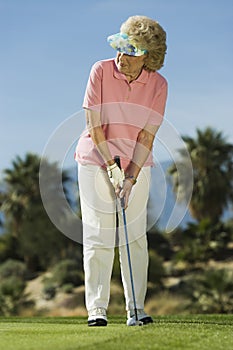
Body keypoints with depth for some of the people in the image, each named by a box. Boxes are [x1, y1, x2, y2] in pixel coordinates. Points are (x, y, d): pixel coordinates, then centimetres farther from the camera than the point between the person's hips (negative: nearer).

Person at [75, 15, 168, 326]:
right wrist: (112, 165, -17)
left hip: (137, 166, 2)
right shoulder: (101, 71, -13)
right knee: (98, 235, -6)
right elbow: (94, 126, -12)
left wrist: (131, 177, -17)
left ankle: (136, 310, 4)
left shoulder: (158, 84, -8)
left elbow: (147, 137, -9)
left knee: (135, 236, -1)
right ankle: (96, 309, -2)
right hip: (96, 161, -2)